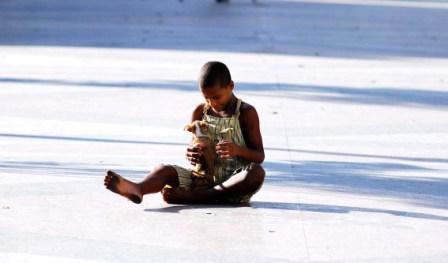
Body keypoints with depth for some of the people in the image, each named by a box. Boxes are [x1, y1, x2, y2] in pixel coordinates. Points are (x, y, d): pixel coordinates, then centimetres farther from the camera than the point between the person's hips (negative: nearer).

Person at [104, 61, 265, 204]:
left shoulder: (246, 113, -3)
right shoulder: (200, 112, 8)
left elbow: (259, 157, -4)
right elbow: (195, 149, 15)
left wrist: (238, 150, -26)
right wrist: (192, 156, -11)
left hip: (233, 183, -3)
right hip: (204, 178, 3)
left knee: (257, 173, -35)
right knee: (165, 170, -19)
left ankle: (191, 196, -39)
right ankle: (137, 189, -57)